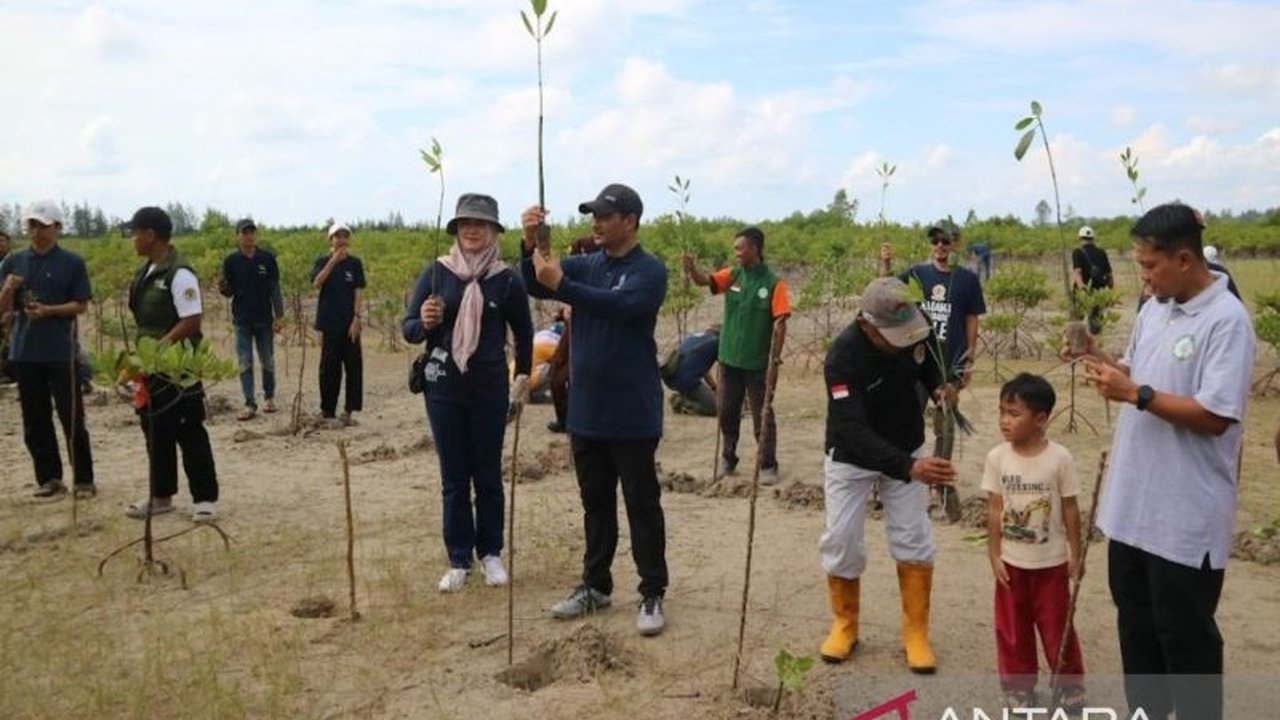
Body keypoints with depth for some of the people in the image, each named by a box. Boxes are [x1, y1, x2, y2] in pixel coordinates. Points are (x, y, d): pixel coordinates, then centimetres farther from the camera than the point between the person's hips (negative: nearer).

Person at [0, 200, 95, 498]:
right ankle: (48, 478, 18)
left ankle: (83, 480, 6)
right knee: (35, 420, 8)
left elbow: (81, 305, -2)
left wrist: (48, 310, -17)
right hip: (24, 351, 4)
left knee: (72, 418, -1)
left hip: (61, 351, -4)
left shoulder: (72, 263, 0)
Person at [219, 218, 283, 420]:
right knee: (244, 363, 1)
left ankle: (269, 397, 26)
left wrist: (278, 316, -4)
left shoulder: (267, 258, -2)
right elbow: (229, 292, 5)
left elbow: (275, 289, 0)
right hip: (242, 320, 1)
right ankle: (250, 404, 5)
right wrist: (223, 289, -18)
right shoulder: (231, 261, 0)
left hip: (264, 319, 0)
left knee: (267, 361, 10)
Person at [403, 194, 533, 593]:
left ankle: (491, 554, 25)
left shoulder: (507, 278, -4)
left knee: (488, 474, 10)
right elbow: (408, 329, -3)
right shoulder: (436, 271, -4)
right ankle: (459, 560, 20)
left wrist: (523, 376, 7)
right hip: (444, 388, 1)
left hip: (490, 388, -1)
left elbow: (523, 333, 10)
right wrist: (424, 323, -24)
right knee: (453, 478, 9)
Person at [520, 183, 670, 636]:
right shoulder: (585, 265, 9)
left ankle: (652, 595, 15)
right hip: (586, 412, 6)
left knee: (642, 506, 4)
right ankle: (595, 586, 28)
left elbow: (618, 305, -27)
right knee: (595, 505, 16)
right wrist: (531, 244, -20)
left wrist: (561, 284, -33)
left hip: (632, 416, -6)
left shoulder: (650, 271, -9)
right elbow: (536, 286, -3)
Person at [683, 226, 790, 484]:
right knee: (727, 414, 14)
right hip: (729, 359, 4)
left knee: (762, 417, 6)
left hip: (758, 363, -4)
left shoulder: (773, 283, -10)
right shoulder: (732, 276, 2)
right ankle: (728, 460, 28)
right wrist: (691, 268, -33)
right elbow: (704, 280, -11)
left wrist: (775, 360, -13)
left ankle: (768, 466, 17)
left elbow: (780, 323, -11)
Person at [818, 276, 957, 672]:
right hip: (851, 457, -3)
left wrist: (939, 385, -15)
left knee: (914, 539, 1)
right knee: (841, 541, -1)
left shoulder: (911, 331, -18)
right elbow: (855, 432, -41)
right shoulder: (843, 357, -34)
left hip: (905, 451, 4)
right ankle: (844, 625, 23)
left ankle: (916, 633, 17)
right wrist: (910, 468, -54)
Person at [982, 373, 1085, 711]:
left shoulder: (1060, 458, -14)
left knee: (1058, 629, 11)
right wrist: (994, 556, -4)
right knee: (1012, 631, 11)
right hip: (1012, 562, 2)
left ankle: (1070, 687, 31)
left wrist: (1075, 555, -2)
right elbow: (994, 510, -4)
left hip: (1052, 562, -2)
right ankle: (1019, 689, 27)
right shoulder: (997, 457, -9)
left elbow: (1070, 509, -5)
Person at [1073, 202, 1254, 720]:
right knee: (1136, 617, 21)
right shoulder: (1154, 309, 6)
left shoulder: (1227, 320, -18)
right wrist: (1099, 358, -3)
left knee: (1185, 631, 6)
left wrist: (1135, 394, -26)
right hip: (1133, 499, 8)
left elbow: (1214, 416, -23)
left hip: (1186, 511, -8)